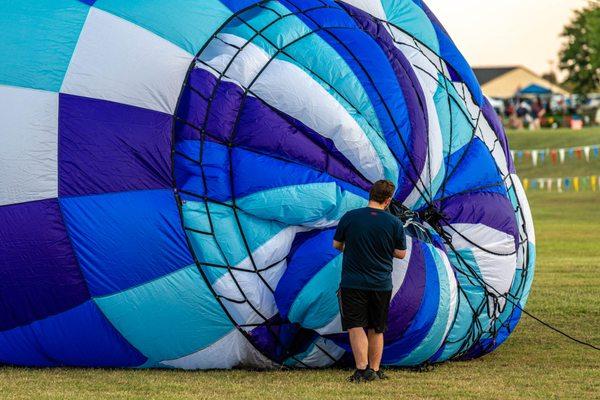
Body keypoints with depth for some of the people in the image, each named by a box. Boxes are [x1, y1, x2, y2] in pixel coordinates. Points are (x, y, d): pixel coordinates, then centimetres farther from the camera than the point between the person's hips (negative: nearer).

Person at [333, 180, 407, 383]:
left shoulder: (349, 217, -6)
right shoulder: (395, 223, -5)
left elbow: (337, 244, 6)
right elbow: (401, 253, 2)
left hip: (353, 282, -2)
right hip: (382, 284, 2)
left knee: (356, 326, -3)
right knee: (376, 329, 15)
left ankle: (361, 369, -17)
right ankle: (374, 370, 17)